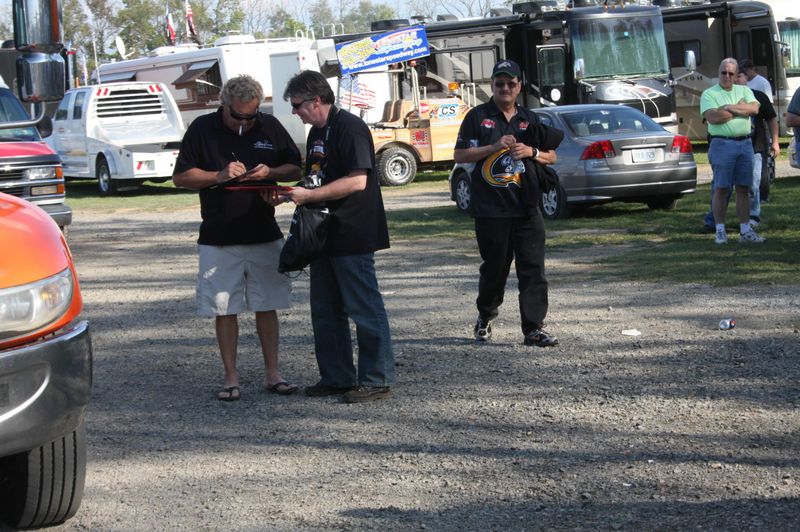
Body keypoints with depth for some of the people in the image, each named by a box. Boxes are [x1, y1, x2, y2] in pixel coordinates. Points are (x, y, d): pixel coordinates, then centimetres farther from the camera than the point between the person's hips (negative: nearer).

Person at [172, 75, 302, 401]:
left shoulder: (269, 127, 5)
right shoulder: (203, 129, -1)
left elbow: (296, 169, 11)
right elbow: (181, 176, 0)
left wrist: (269, 172, -10)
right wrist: (219, 176, -15)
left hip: (264, 235, 2)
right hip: (218, 237, -2)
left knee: (266, 307, 5)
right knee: (224, 310, 2)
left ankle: (272, 374, 14)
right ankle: (230, 378, 10)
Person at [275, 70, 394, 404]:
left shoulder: (350, 128, -14)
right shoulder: (317, 132, 16)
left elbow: (357, 180, -22)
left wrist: (309, 196, -20)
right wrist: (288, 195, 7)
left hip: (352, 236, -10)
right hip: (325, 236, 10)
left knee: (365, 310, -3)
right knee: (326, 312, 13)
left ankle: (377, 380, 4)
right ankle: (336, 377, 21)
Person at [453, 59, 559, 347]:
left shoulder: (529, 119, 15)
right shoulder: (478, 116, 4)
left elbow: (551, 156, 17)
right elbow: (459, 154, -2)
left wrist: (531, 152, -5)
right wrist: (494, 147, -13)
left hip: (526, 209, 3)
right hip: (490, 210, -3)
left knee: (533, 270, -5)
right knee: (494, 269, 6)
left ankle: (534, 329, -4)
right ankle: (485, 317, 29)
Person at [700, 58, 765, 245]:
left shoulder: (744, 90, 14)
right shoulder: (709, 94, 1)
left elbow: (754, 108, -4)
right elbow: (712, 117, -14)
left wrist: (729, 107, -10)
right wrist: (740, 109, -5)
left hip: (745, 144, 4)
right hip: (722, 144, -4)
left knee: (743, 189, 6)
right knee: (721, 189, -3)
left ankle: (745, 230, 9)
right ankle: (720, 231, 3)